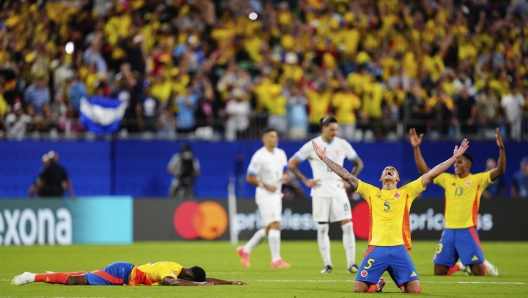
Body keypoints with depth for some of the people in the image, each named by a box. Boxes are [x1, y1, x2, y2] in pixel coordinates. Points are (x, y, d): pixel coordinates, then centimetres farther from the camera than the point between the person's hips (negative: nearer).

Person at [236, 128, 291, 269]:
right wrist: (266, 186, -22)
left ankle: (245, 250, 25)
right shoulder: (259, 156, -13)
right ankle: (276, 260, -12)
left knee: (269, 228, 12)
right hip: (265, 195, -8)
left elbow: (286, 171, 19)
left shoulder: (281, 154, 9)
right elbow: (250, 178, -14)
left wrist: (286, 177, -5)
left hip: (277, 194, 8)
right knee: (275, 225, -14)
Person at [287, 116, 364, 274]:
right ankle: (327, 264, 8)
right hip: (320, 192, -1)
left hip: (338, 190, 1)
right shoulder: (312, 146, -3)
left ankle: (351, 263, -5)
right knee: (322, 229, 0)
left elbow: (359, 164, 15)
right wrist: (305, 181, -4)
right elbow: (291, 164, 2)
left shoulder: (343, 145, 3)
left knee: (347, 225, -8)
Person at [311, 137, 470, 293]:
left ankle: (402, 284, 27)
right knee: (359, 289, -8)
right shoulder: (371, 192, 15)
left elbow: (431, 174, 10)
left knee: (415, 290, -10)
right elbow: (346, 176, 14)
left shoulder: (406, 192, 14)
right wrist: (324, 158, 11)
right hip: (376, 248, 0)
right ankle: (377, 284, 27)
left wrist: (455, 157, 5)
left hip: (399, 249, 0)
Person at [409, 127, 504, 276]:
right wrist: (416, 148, 3)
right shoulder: (448, 179, 9)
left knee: (478, 271, -10)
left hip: (467, 230, -4)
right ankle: (460, 266, 31)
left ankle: (486, 266, 26)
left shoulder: (477, 179, -1)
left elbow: (500, 170, -12)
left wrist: (501, 148, -26)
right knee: (439, 271, 3)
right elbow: (424, 171, 10)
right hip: (449, 230, 4)